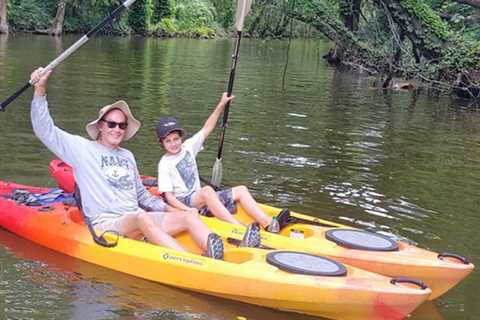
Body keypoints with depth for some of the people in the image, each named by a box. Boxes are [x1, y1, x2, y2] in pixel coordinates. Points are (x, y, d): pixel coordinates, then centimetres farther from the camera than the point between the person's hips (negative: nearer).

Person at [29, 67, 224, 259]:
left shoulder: (127, 156, 25)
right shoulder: (83, 149, 7)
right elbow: (45, 130, -3)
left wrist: (170, 210, 17)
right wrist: (40, 88, -15)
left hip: (138, 220, 7)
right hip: (105, 223, -7)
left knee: (189, 216, -15)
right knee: (143, 218, -38)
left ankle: (215, 259, -40)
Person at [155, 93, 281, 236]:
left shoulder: (188, 147, 10)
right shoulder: (164, 164, -7)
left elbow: (207, 129, 13)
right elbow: (169, 196, -13)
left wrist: (221, 105, 5)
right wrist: (189, 211, -28)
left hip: (200, 198, 8)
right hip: (183, 202, -8)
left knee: (240, 190, -5)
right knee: (207, 190, -37)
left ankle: (268, 224, -22)